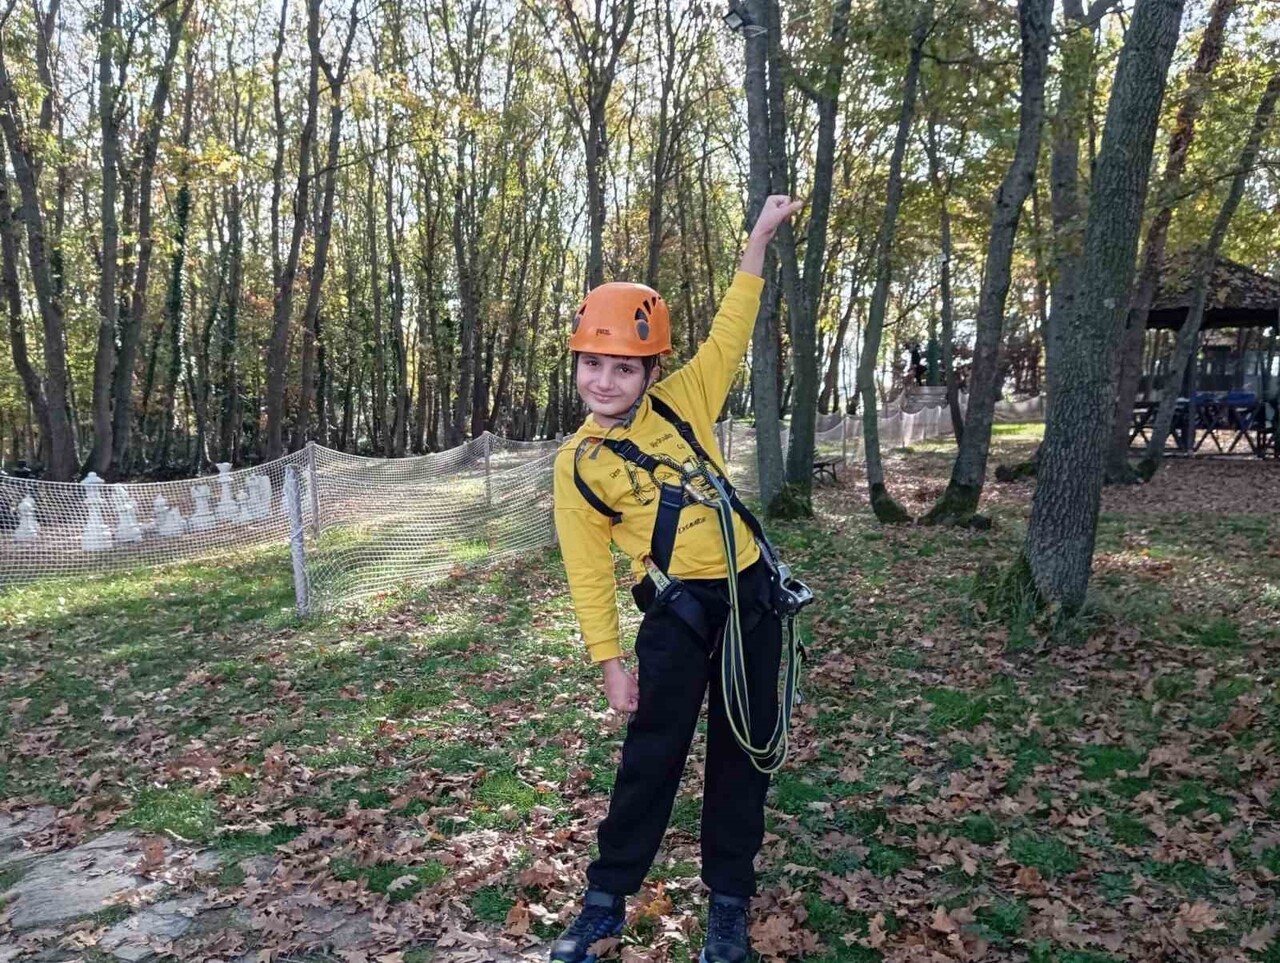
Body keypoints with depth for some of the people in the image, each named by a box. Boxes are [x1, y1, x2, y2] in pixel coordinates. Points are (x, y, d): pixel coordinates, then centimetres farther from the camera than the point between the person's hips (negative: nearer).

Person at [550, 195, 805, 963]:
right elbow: (589, 569, -1)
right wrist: (609, 659, -2)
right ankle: (607, 900, 23)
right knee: (652, 755, 5)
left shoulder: (681, 402, 3)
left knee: (745, 752, 11)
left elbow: (729, 336, 6)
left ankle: (730, 901, 27)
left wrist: (759, 240, 2)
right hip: (679, 610, -2)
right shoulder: (578, 463, -2)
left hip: (751, 591, 3)